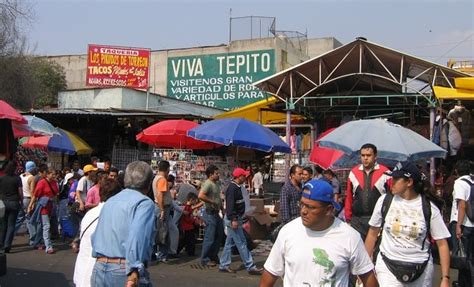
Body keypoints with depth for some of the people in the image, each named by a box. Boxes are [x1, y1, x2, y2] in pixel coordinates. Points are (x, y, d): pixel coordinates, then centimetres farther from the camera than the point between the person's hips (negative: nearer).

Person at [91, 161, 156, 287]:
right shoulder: (144, 202, -6)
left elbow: (94, 238, 21)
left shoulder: (109, 202, 17)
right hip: (124, 271, -7)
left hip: (99, 270, 7)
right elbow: (137, 235, -22)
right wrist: (134, 272, -28)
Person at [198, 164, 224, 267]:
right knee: (209, 238, -4)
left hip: (216, 213, 10)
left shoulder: (216, 184, 14)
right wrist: (212, 202, -23)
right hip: (210, 213, -10)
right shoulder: (207, 184, -16)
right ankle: (205, 260, 7)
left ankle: (213, 257, 27)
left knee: (219, 235, 15)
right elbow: (200, 196, -32)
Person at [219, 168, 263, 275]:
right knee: (241, 243, -5)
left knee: (229, 242, 13)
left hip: (235, 218, 10)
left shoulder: (236, 187, 13)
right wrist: (233, 219, -27)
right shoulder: (232, 188, -18)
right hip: (233, 219, -10)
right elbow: (230, 205, -24)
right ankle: (250, 266, -1)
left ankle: (224, 265, 20)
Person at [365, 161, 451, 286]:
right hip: (387, 266, 0)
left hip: (421, 270, 0)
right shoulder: (384, 201, -5)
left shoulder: (429, 207, -7)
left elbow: (442, 244, -4)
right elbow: (373, 233, 5)